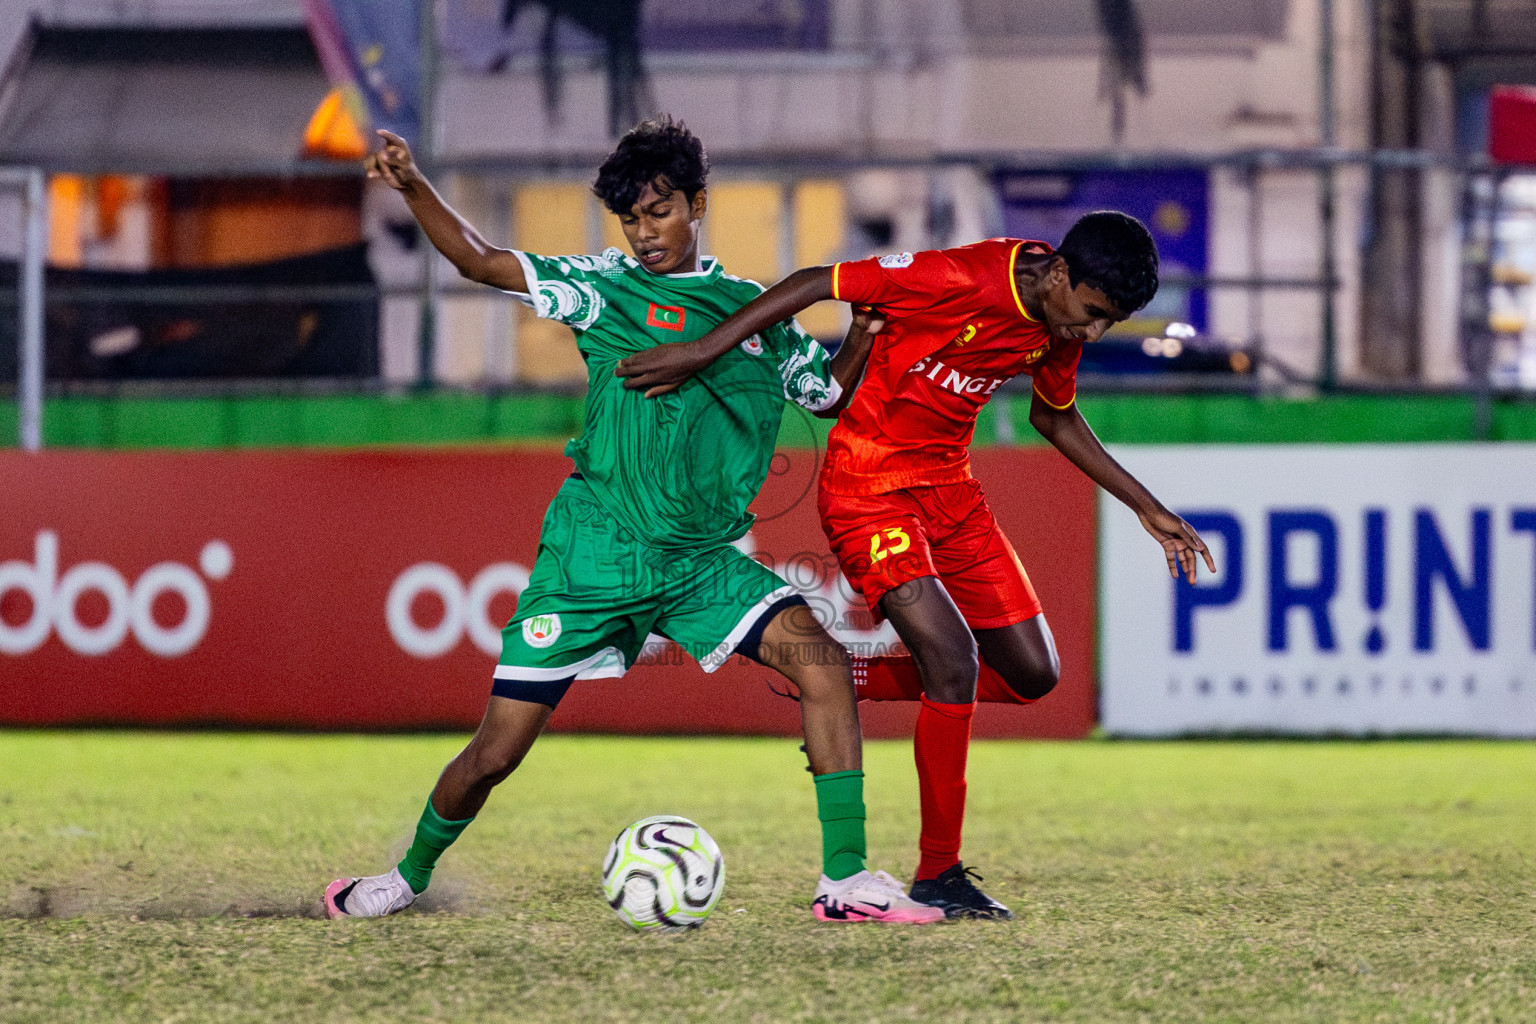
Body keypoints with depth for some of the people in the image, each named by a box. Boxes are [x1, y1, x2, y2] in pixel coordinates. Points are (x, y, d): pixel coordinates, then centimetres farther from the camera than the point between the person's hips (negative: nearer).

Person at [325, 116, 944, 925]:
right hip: (592, 554, -3)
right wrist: (414, 189, -15)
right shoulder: (606, 288, 2)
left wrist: (869, 319, 7)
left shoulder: (756, 311, 10)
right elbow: (481, 262, -2)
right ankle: (411, 875, 27)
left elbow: (828, 390, 23)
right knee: (495, 752, -2)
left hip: (701, 559, 3)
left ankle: (845, 881, -15)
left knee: (823, 664, -19)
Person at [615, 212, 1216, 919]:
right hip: (867, 488, -8)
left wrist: (1145, 507, 17)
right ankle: (937, 874, -9)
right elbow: (814, 283, -22)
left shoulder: (1064, 321, -2)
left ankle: (842, 682, 19)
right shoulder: (958, 280, -26)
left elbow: (1054, 417, 18)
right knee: (955, 660, -20)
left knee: (1033, 674, 3)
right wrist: (701, 352, -24)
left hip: (948, 489, 8)